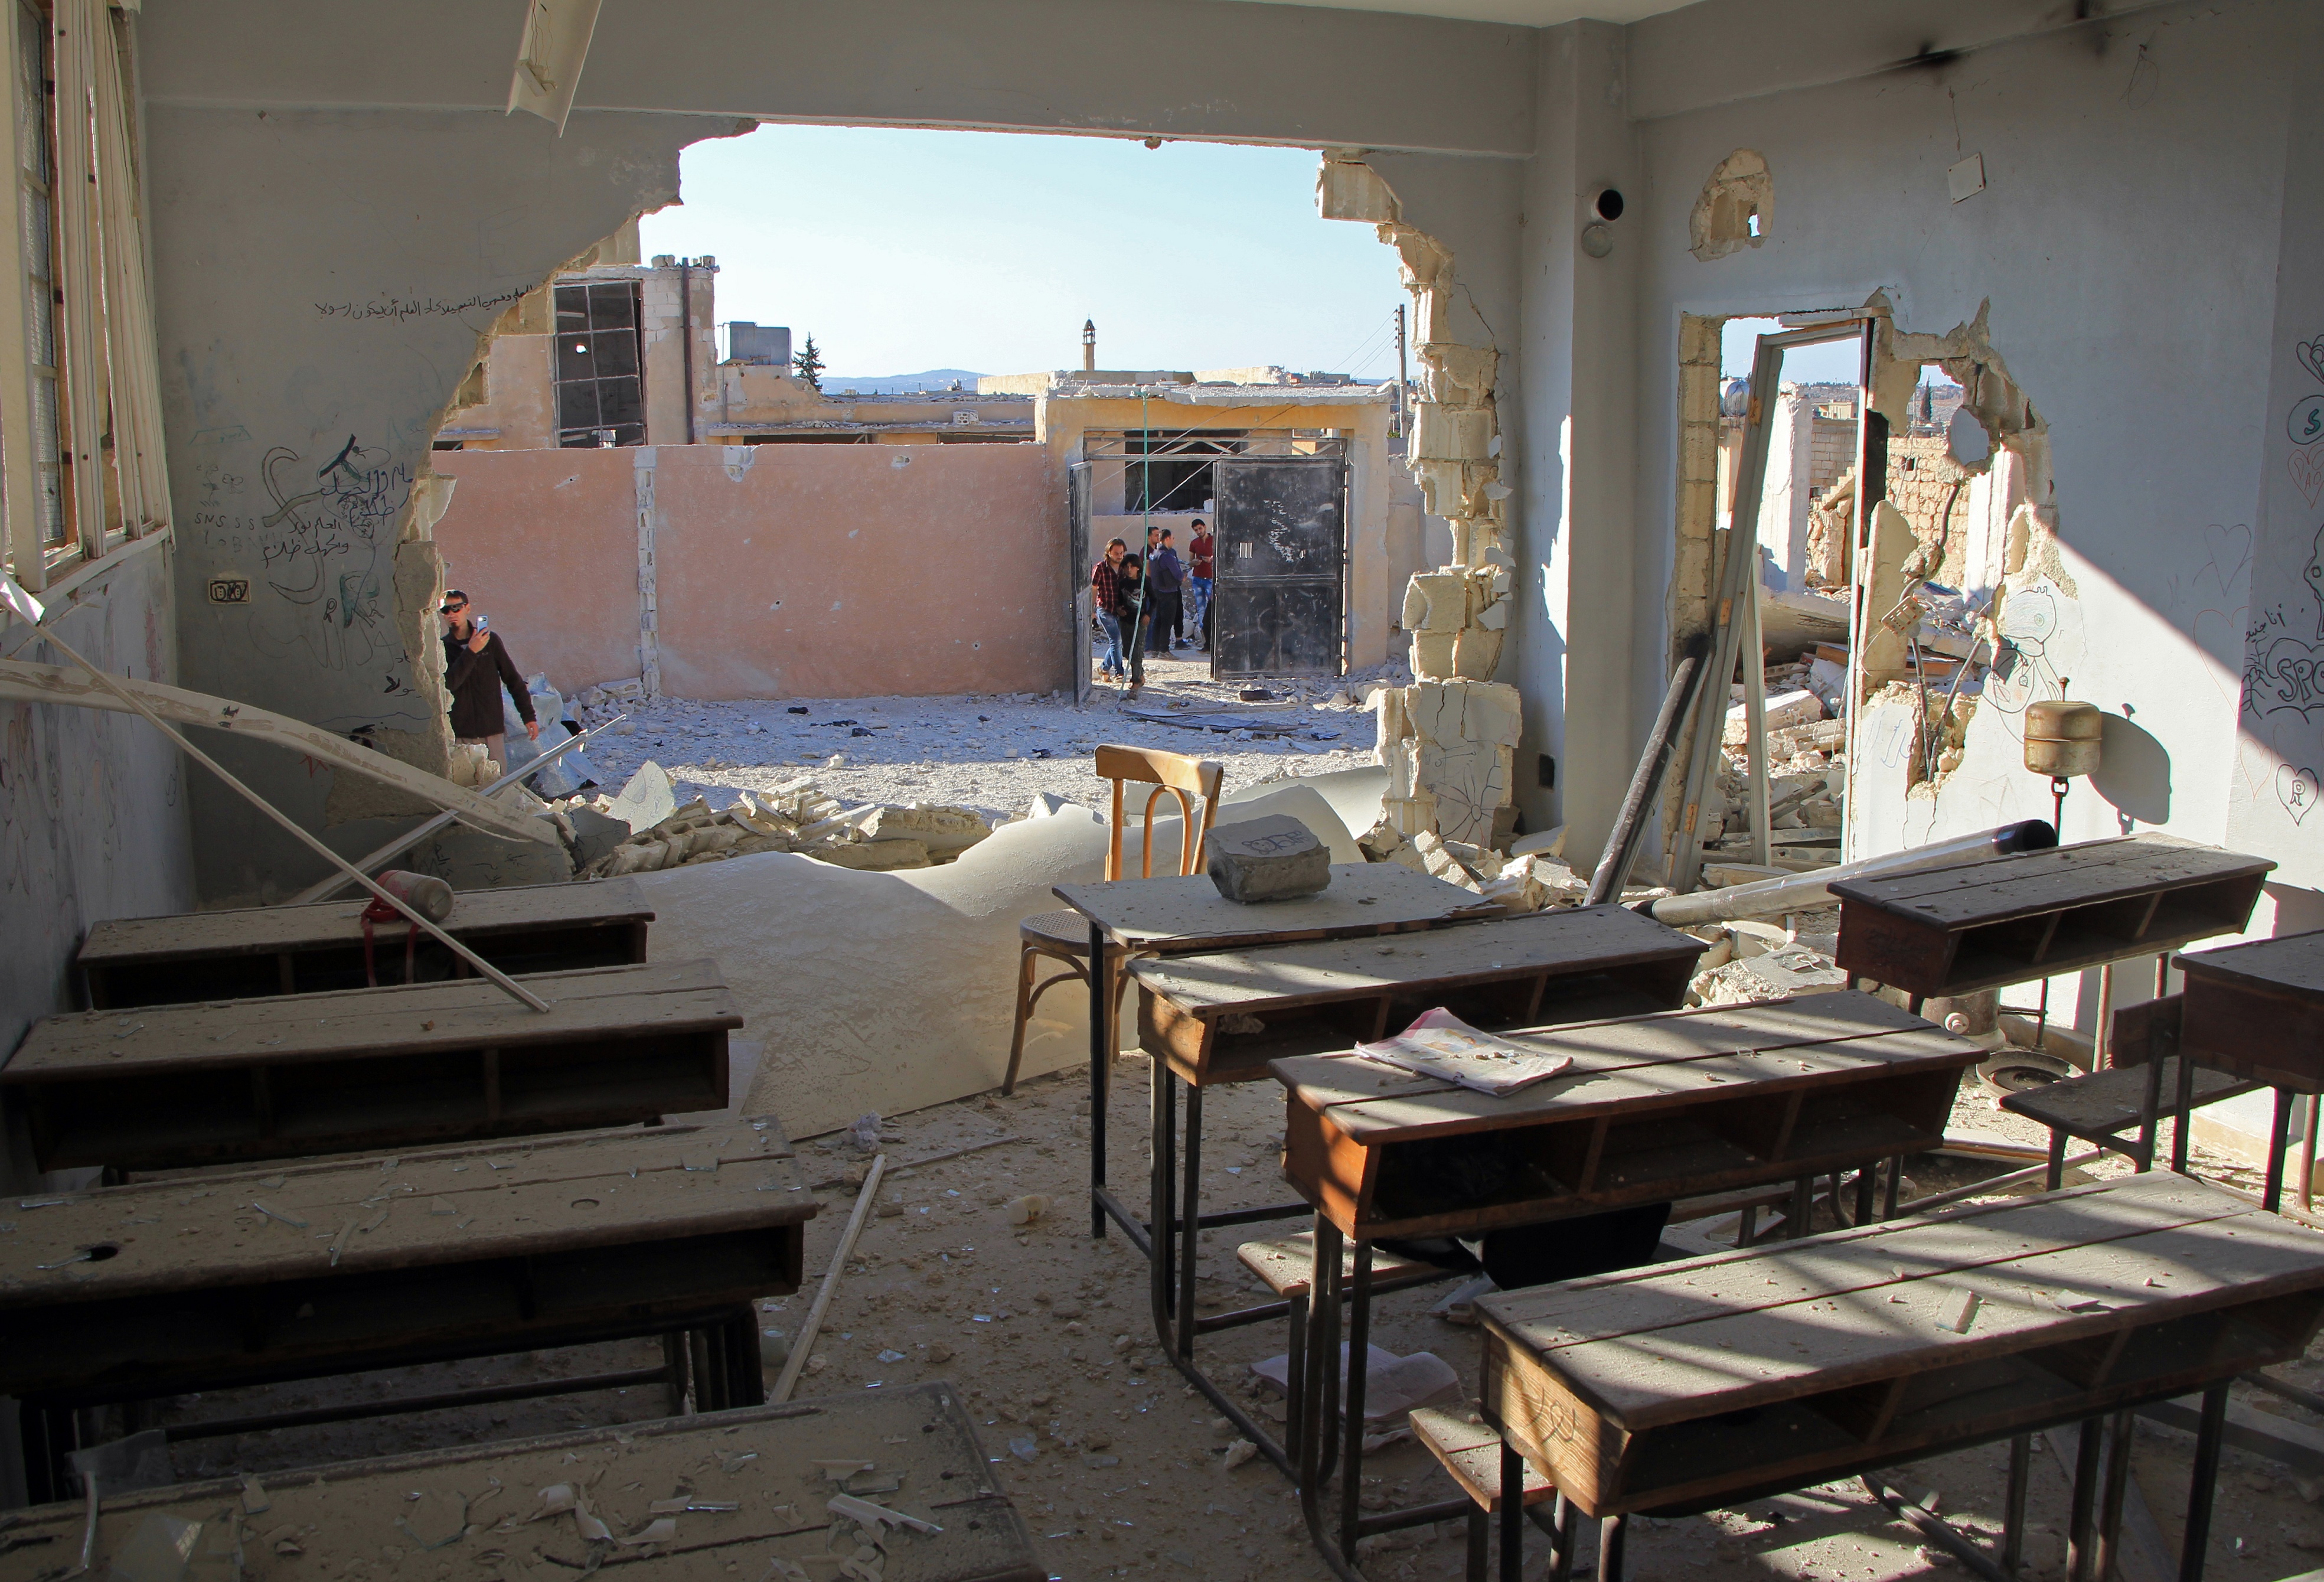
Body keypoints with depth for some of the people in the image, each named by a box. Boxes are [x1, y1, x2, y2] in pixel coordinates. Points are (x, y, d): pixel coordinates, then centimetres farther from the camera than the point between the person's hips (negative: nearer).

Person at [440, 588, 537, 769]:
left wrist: (528, 716, 7)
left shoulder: (490, 640, 5)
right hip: (459, 735, -1)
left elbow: (512, 679, 9)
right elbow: (449, 683, -13)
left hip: (492, 729, 1)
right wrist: (471, 652, -18)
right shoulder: (442, 647, 3)